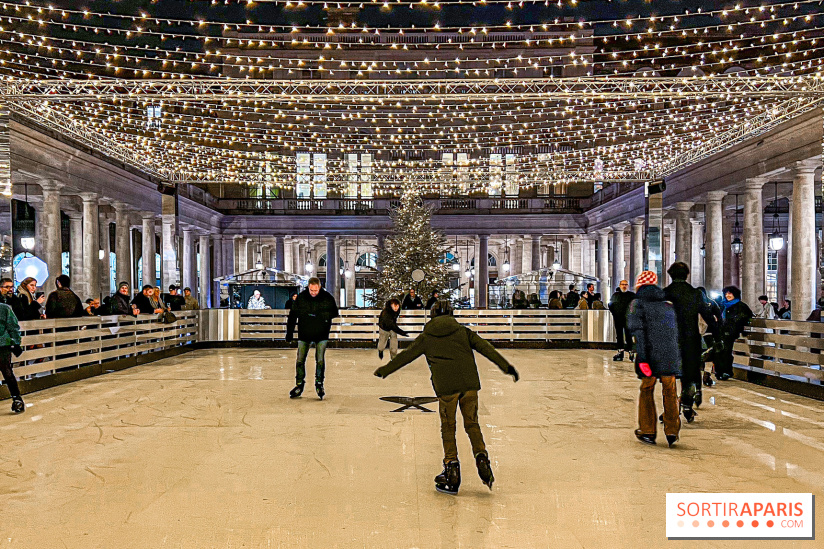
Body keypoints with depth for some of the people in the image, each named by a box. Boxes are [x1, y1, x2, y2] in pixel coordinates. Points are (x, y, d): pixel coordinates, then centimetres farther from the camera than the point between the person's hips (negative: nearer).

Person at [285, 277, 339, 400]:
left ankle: (319, 384, 15)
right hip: (304, 334, 1)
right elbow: (292, 315, 1)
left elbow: (334, 314, -2)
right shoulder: (301, 297, -5)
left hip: (321, 334, -1)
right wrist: (289, 334, 0)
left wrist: (317, 314, -13)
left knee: (320, 360, -2)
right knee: (300, 360, 5)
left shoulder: (328, 298, -7)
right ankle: (299, 385, 19)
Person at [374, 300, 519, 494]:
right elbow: (486, 348, 8)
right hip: (469, 383, 2)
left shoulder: (426, 337, 12)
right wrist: (506, 367, 6)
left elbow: (406, 356, 17)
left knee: (448, 428, 12)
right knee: (472, 424, 17)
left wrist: (385, 370, 29)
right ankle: (481, 457, 1)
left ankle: (452, 468, 10)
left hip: (446, 386, -2)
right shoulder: (463, 331, 15)